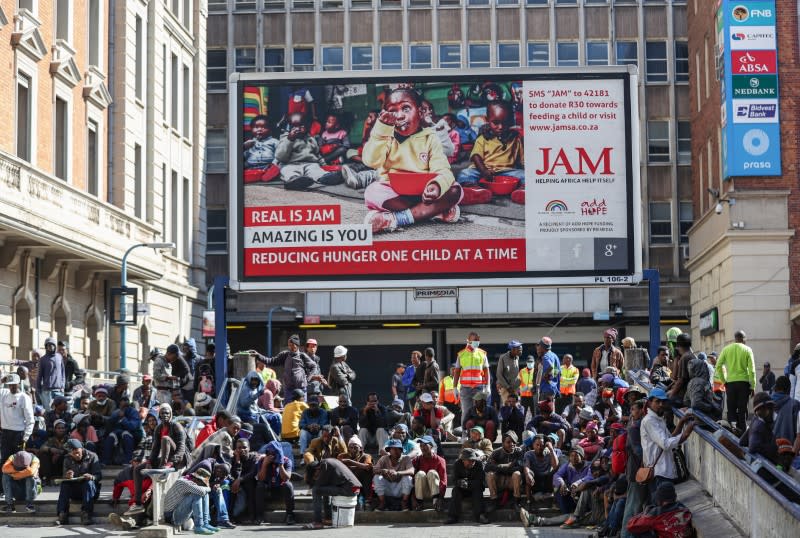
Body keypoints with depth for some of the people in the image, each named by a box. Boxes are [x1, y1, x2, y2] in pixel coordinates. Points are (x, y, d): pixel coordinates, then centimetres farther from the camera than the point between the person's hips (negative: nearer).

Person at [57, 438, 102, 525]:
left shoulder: (92, 456, -5)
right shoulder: (67, 460, 4)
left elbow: (99, 476, -11)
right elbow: (64, 478, 0)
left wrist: (92, 477, -35)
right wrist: (67, 477, -25)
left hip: (90, 489, -2)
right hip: (74, 491, 2)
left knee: (89, 483, -34)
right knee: (64, 484, -26)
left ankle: (86, 515, -41)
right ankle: (62, 515, -34)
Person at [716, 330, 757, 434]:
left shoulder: (726, 349, 4)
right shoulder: (747, 350, -1)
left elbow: (718, 366, 0)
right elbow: (751, 370, -4)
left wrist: (724, 380, 7)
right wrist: (752, 386, 0)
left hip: (730, 382, 1)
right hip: (744, 382, -1)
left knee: (731, 409, 8)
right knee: (742, 409, 4)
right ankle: (743, 431, 2)